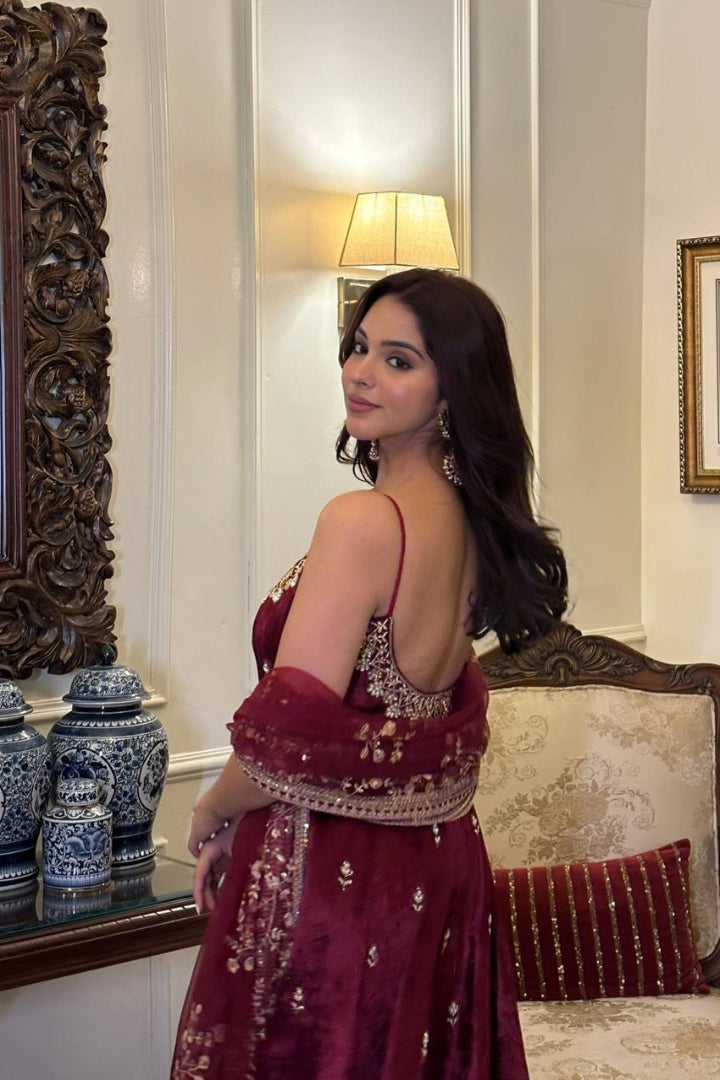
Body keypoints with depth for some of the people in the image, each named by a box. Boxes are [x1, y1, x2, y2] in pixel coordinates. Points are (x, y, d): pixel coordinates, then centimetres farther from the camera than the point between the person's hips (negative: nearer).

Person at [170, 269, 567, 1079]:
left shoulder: (363, 521, -21)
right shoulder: (468, 517, 5)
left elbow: (290, 737, -23)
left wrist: (213, 813, -3)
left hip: (333, 875, -9)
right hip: (438, 865, 9)